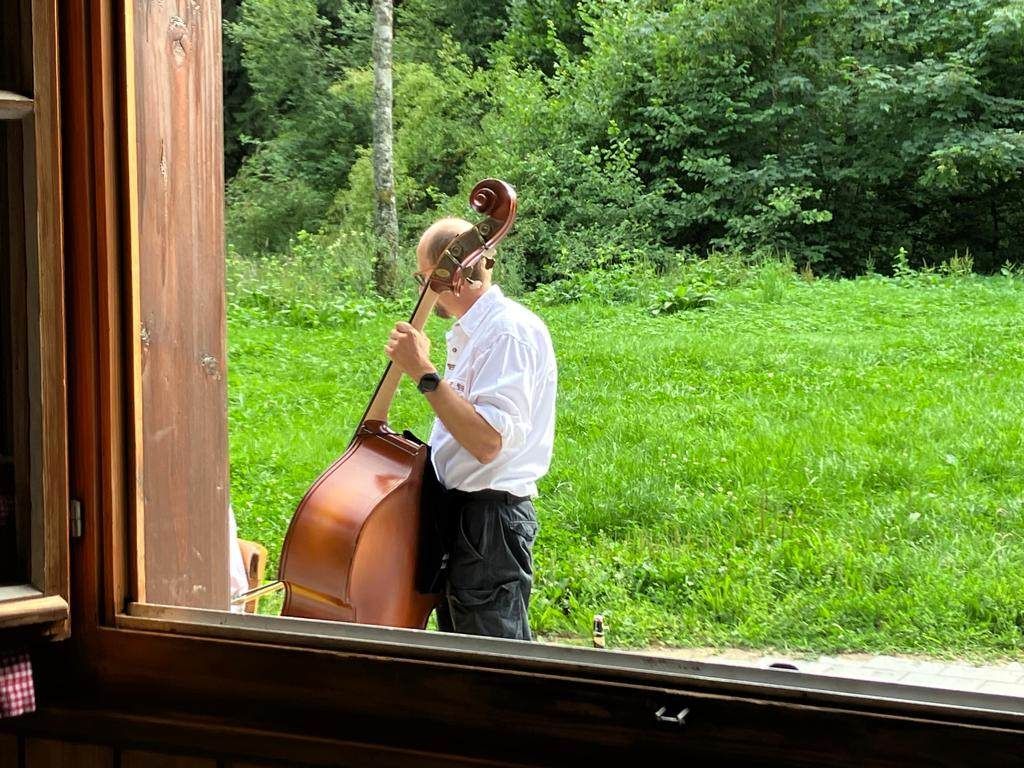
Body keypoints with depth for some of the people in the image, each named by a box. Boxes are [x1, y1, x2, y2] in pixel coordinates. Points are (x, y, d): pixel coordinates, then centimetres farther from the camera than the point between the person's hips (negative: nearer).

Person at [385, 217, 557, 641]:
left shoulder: (510, 330, -17)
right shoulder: (470, 331, 14)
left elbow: (487, 440, -27)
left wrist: (424, 372, -26)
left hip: (489, 519, -11)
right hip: (460, 510, 11)